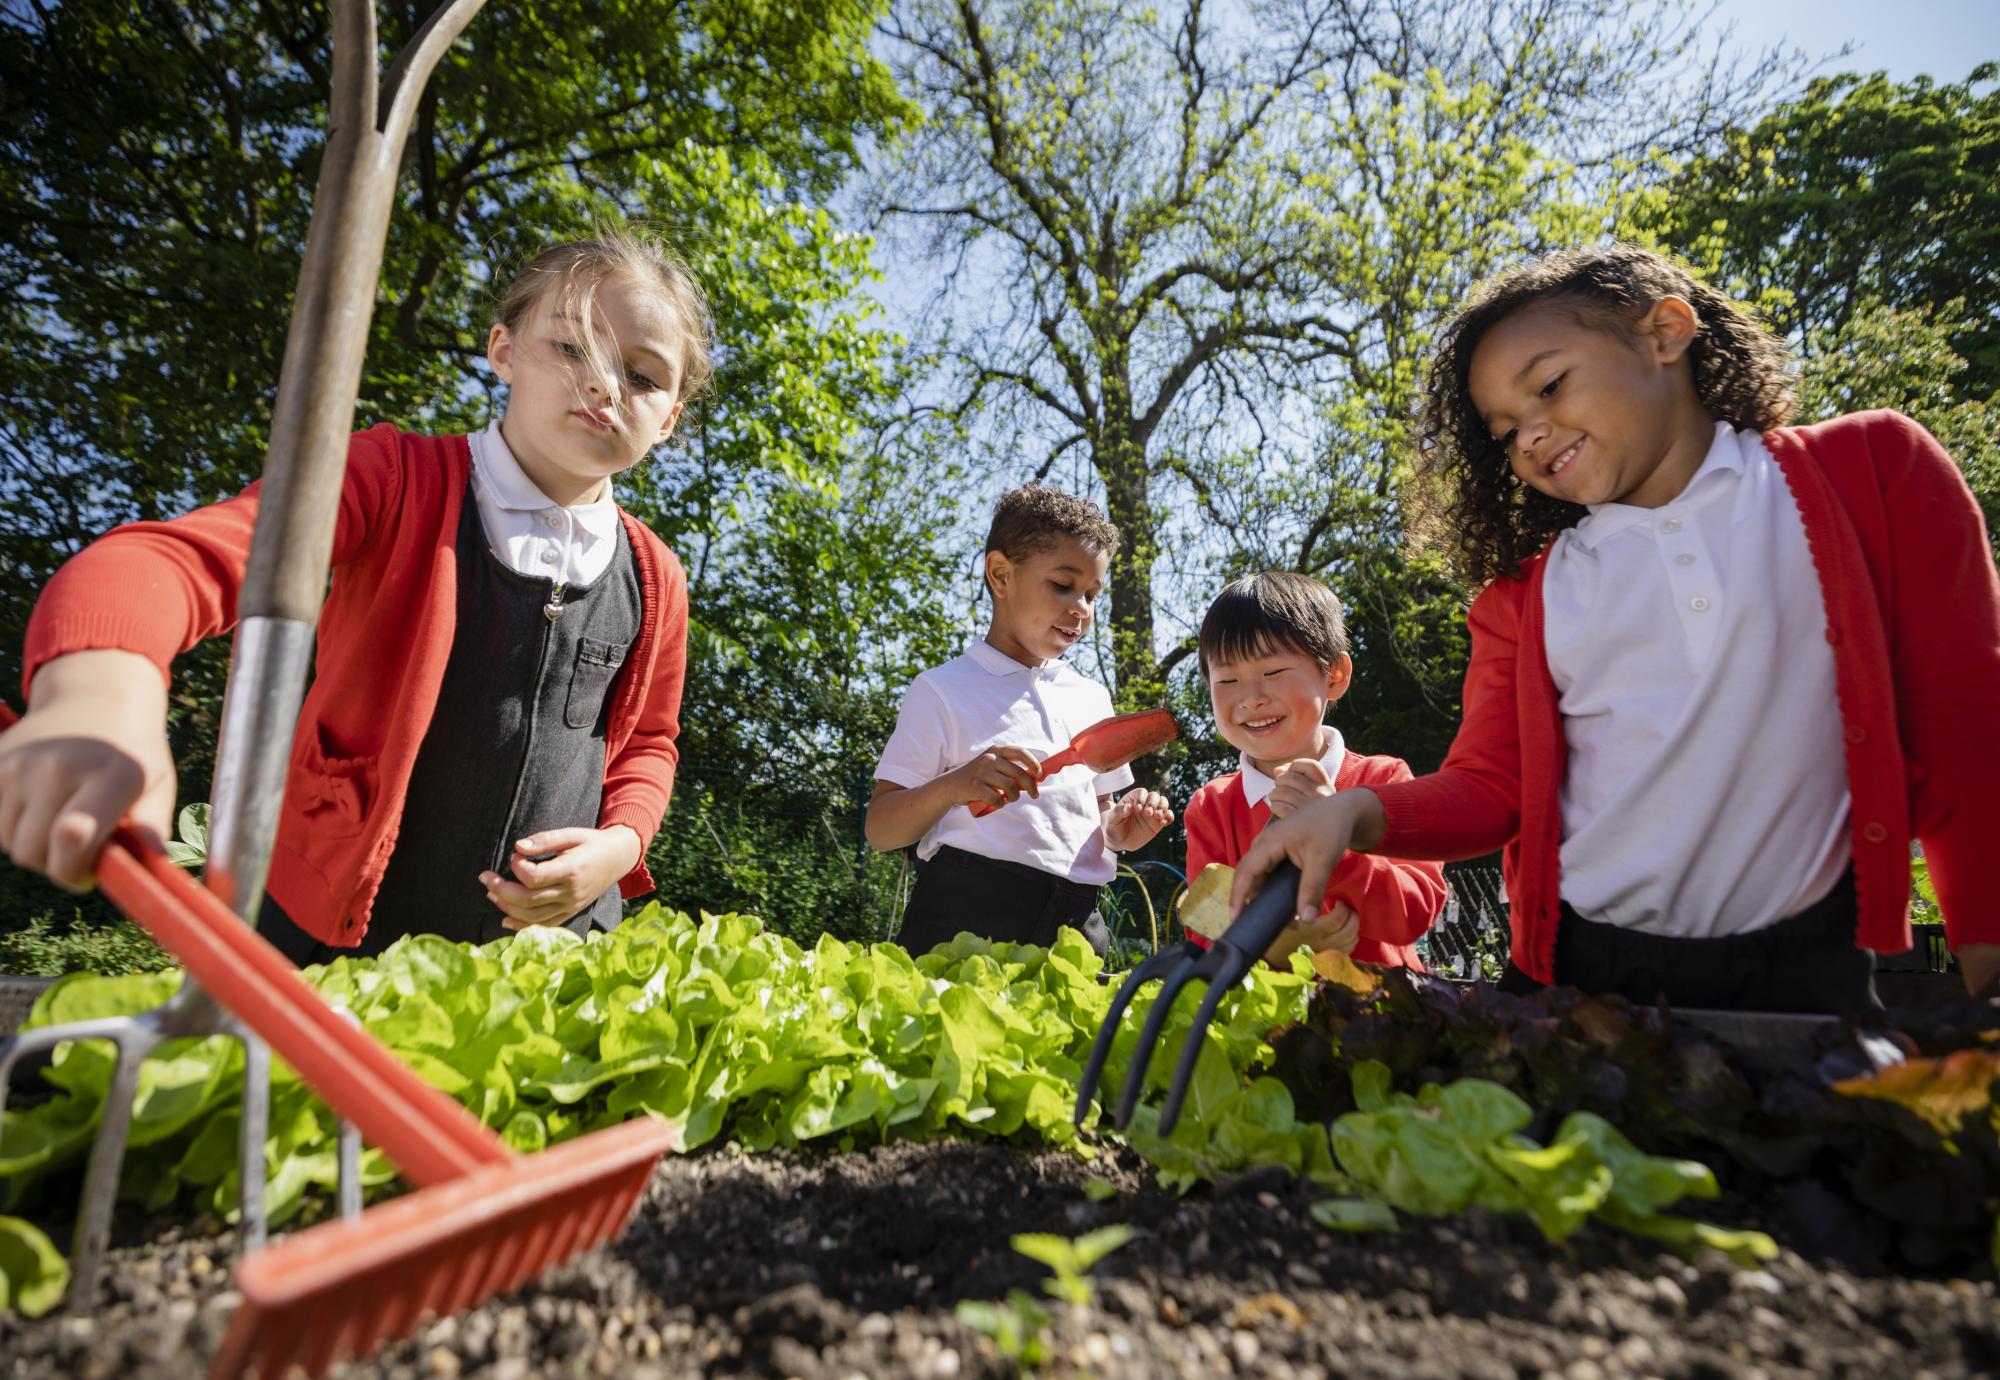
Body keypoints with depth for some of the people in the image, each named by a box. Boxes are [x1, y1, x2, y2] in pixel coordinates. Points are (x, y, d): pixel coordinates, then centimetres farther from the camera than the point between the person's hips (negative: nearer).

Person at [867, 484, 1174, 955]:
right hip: (967, 913, -4)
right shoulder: (943, 690, 0)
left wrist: (1117, 831, 1)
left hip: (1076, 925, 5)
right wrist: (952, 787, -21)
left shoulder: (1092, 698, 15)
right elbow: (880, 829, -3)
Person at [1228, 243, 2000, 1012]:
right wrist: (1357, 815, -18)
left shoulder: (1871, 469, 2)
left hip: (1802, 973, -1)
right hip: (1576, 971, 2)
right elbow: (1487, 786, 1)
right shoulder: (1523, 588, 5)